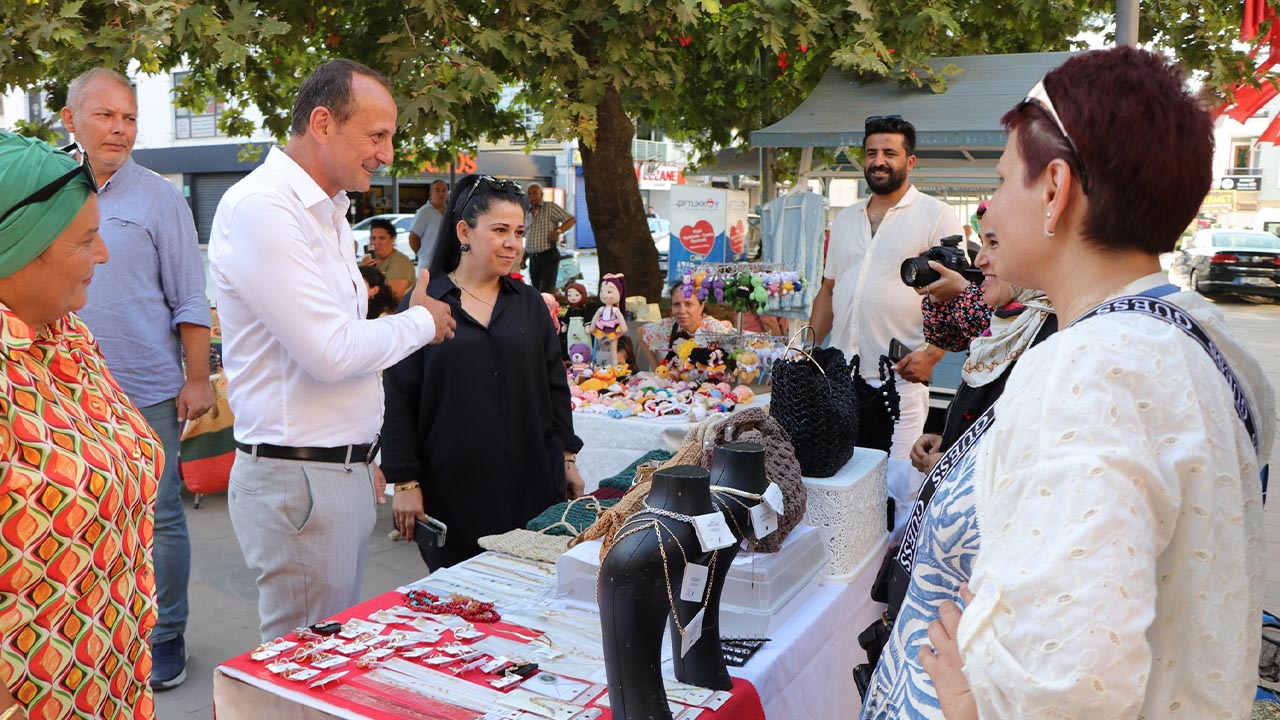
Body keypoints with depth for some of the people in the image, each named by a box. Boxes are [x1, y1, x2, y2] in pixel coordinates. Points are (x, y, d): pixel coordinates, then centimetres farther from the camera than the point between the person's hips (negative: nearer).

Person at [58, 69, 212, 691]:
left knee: (157, 518, 4)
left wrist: (197, 379, -9)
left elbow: (189, 299, -4)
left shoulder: (159, 198, -3)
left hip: (145, 391, -4)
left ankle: (165, 637, 19)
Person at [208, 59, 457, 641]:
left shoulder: (326, 211, 15)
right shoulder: (261, 207, -17)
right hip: (296, 480, -9)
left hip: (342, 471, 9)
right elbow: (331, 352, -23)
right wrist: (421, 321, -6)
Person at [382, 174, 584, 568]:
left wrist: (568, 460, 12)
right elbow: (399, 399, -2)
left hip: (532, 485, 3)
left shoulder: (530, 304, 10)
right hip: (453, 490, -3)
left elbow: (555, 387, 15)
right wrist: (405, 482, -6)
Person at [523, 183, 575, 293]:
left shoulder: (550, 207, 0)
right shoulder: (527, 215, 19)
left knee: (546, 293, -15)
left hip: (549, 256, -6)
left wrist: (558, 231, -20)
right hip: (533, 258, 6)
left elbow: (571, 219, -5)